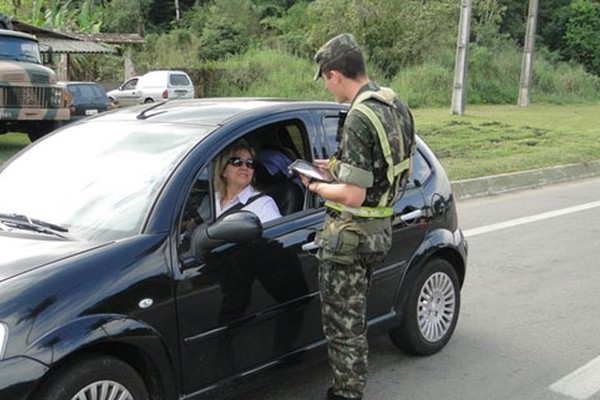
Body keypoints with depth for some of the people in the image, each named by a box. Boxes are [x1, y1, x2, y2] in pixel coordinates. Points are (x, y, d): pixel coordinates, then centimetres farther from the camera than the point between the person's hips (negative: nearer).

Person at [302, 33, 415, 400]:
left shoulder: (359, 120, -23)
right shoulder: (397, 106, 6)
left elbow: (353, 195, -25)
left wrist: (316, 186, -7)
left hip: (349, 237, -10)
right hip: (380, 230, 10)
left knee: (343, 326, 5)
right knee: (353, 320, 22)